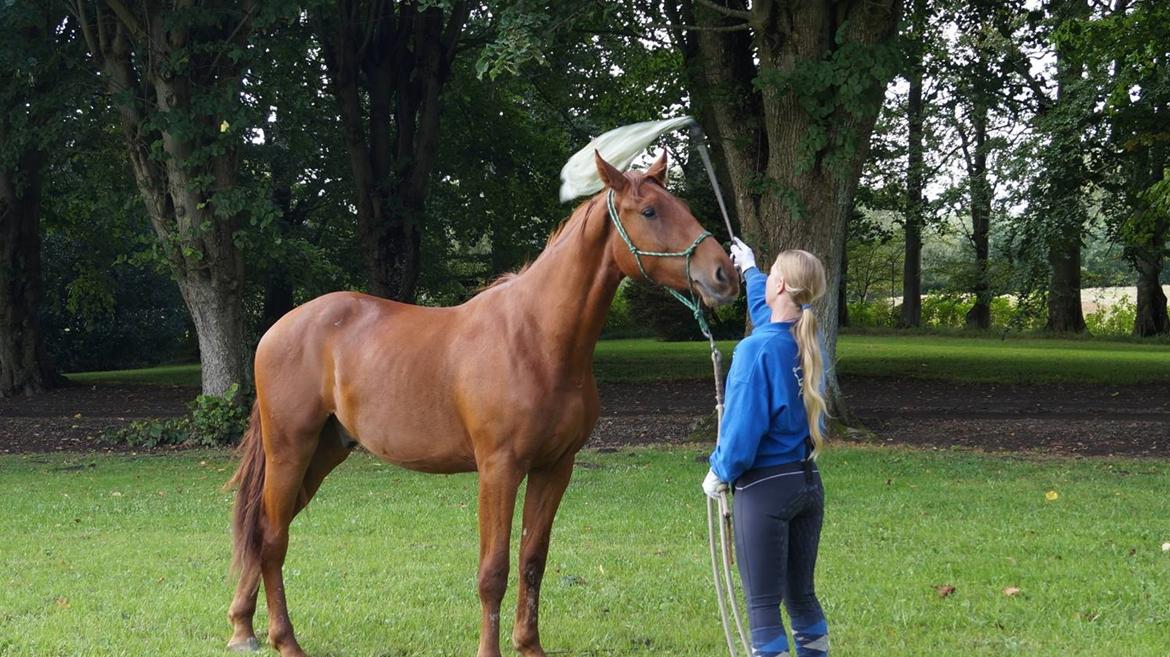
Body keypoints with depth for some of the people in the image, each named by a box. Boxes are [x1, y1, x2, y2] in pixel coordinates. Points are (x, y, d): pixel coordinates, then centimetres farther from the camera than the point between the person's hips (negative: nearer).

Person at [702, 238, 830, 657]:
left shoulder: (756, 349, -19)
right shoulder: (809, 341, 4)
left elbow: (744, 426, -19)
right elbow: (767, 310, 28)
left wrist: (720, 473, -1)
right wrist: (750, 270, 45)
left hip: (764, 489, -7)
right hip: (808, 483, 7)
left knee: (763, 607, -2)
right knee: (802, 595, 17)